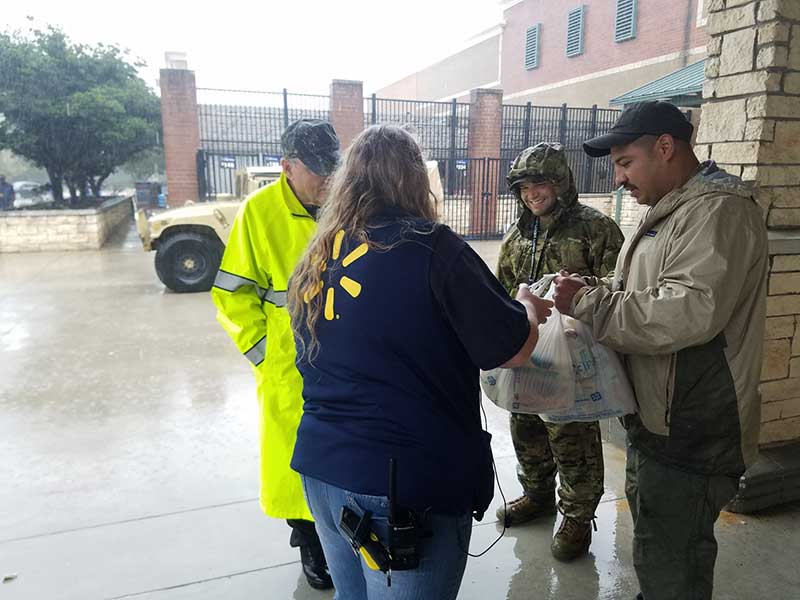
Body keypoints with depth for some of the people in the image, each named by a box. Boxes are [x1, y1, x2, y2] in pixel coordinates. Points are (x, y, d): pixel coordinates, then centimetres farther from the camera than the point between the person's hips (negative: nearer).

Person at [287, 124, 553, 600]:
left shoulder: (316, 258, 5)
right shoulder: (431, 246, -15)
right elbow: (514, 350, -11)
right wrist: (527, 308, 11)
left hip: (323, 469, 7)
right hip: (409, 482, -6)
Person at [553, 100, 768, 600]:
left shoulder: (718, 211, -19)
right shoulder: (671, 210, 14)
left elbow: (688, 312, -32)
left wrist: (587, 302, -23)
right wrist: (589, 295, 2)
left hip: (690, 435, -10)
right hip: (657, 421, 10)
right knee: (656, 549, 26)